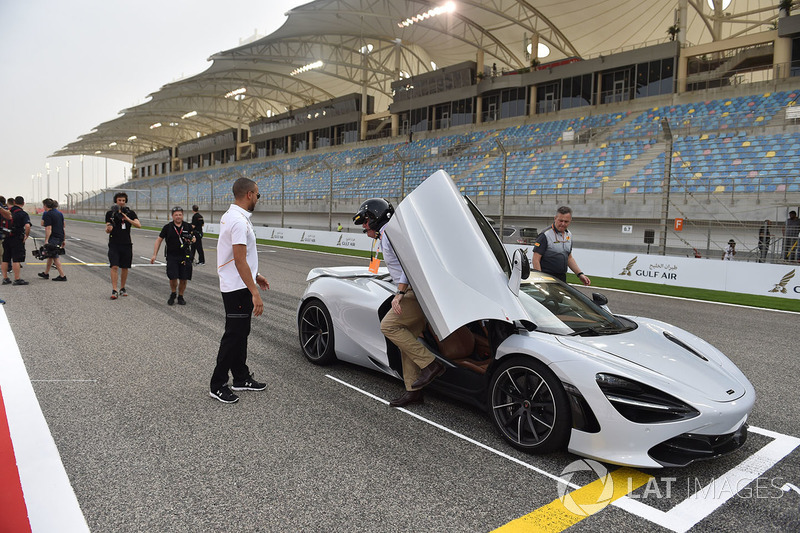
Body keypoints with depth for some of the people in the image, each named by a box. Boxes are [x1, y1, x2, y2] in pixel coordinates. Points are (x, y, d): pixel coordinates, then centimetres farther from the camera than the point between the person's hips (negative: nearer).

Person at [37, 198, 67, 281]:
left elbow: (48, 228, -18)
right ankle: (46, 273, 29)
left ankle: (62, 276, -7)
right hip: (60, 237, 9)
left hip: (53, 238, -8)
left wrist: (46, 241, -20)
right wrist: (63, 240, 21)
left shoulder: (47, 214, -11)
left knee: (55, 257, -5)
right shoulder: (60, 213, 13)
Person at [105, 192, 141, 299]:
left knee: (125, 267, 9)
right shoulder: (110, 213, 2)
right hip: (114, 244, -2)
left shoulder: (130, 212, 5)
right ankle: (114, 291, -10)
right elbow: (107, 230, -3)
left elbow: (138, 225, -9)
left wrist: (127, 218, -21)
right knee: (114, 267, -11)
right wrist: (108, 228, -27)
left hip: (126, 244, 2)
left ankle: (122, 288, 24)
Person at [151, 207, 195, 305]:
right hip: (172, 256, -1)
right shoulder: (167, 227, 1)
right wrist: (154, 255, 4)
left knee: (183, 279, 2)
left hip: (185, 256, 1)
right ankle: (173, 294, 19)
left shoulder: (188, 227, 5)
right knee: (173, 277, -9)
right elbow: (159, 240, 7)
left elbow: (193, 238, 18)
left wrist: (192, 240, -8)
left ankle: (180, 296, 22)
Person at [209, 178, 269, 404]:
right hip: (238, 288, -11)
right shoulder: (239, 221, -21)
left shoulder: (230, 216, 12)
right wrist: (255, 293, -26)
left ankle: (241, 378, 28)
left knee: (240, 333, 17)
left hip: (234, 286, 11)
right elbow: (240, 261, -26)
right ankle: (218, 386, 8)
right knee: (234, 336, -2)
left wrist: (255, 276, 25)